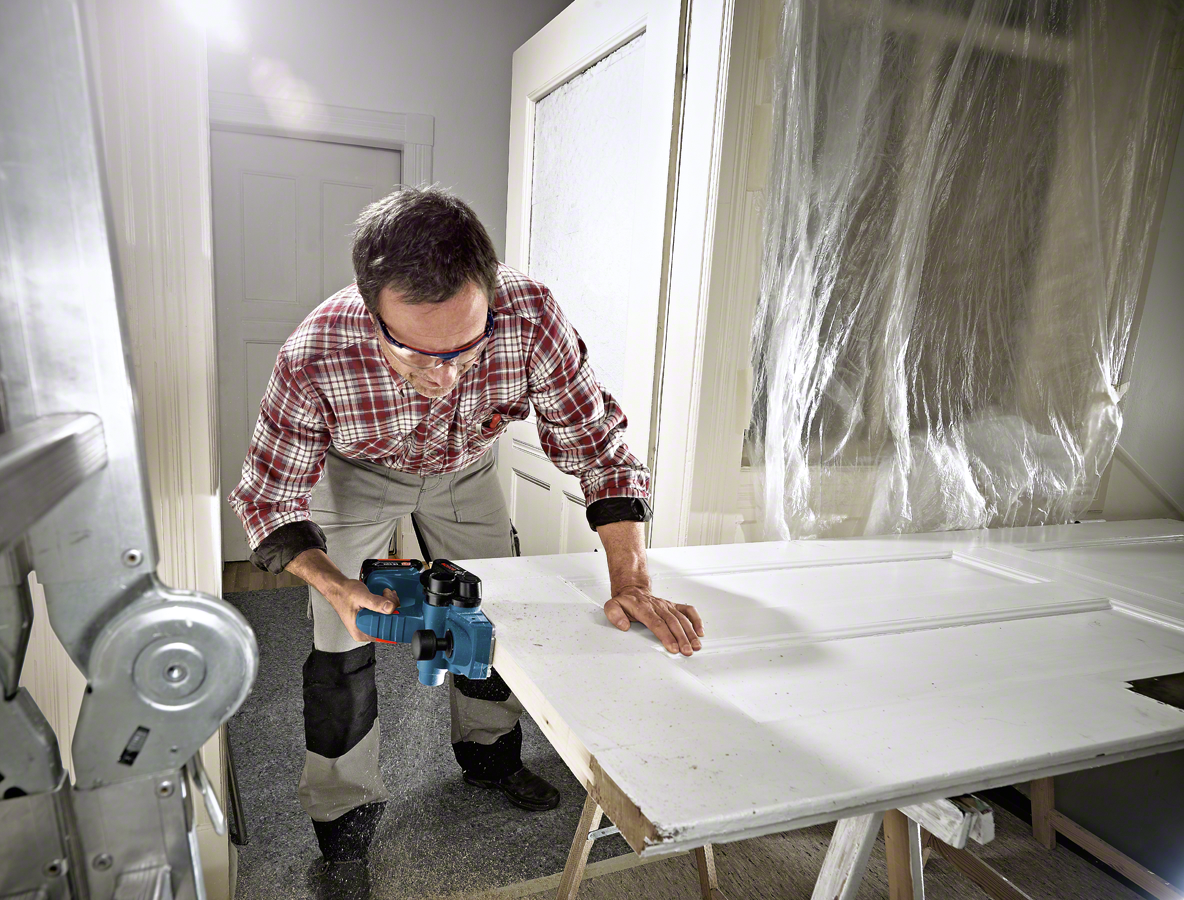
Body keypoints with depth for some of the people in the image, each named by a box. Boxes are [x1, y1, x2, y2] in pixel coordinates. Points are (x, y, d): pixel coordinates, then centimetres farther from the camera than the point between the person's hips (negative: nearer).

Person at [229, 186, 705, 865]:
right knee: (343, 643, -7)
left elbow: (600, 447, -27)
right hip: (355, 472, -2)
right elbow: (269, 501, -25)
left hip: (465, 465, 2)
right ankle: (345, 809, 19)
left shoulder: (531, 318, -38)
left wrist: (631, 584, -35)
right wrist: (335, 587, -42)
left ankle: (491, 756, 36)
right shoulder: (313, 362, -40)